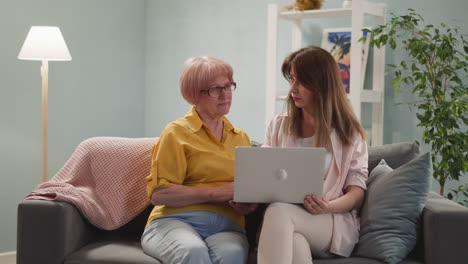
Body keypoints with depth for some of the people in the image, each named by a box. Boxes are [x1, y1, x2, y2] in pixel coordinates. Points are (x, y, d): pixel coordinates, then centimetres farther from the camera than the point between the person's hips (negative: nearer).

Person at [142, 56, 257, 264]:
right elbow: (158, 194, -4)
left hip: (225, 226, 3)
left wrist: (248, 205, 1)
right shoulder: (177, 133, 5)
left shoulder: (241, 138, 22)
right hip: (176, 221, -3)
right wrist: (215, 193, -10)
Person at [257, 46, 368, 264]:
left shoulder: (348, 132, 7)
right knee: (294, 244, -39)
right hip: (284, 222, 2)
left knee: (278, 212, -36)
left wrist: (329, 207, -19)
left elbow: (357, 190, 3)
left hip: (334, 222, -2)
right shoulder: (279, 125, 15)